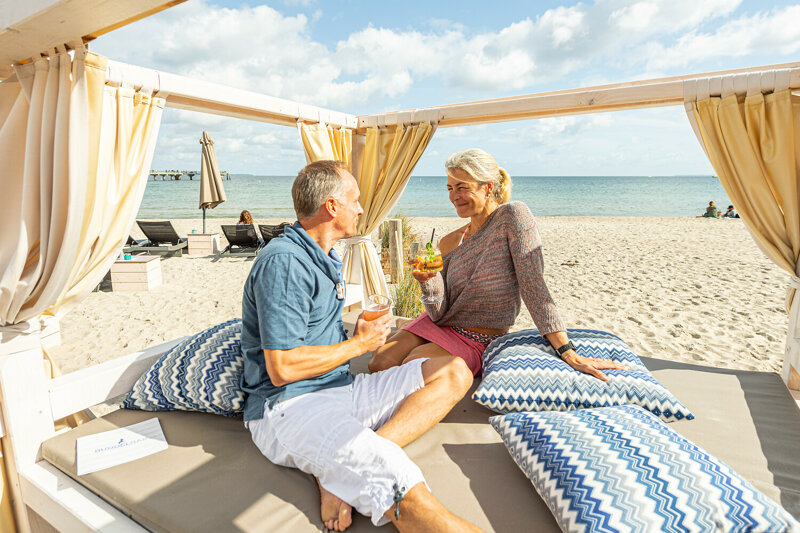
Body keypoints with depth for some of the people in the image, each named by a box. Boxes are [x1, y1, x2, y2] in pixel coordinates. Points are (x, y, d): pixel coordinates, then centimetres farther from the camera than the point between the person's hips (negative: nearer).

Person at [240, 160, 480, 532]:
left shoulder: (326, 259, 17)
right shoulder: (283, 262, -15)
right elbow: (281, 369, -20)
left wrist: (364, 334, 11)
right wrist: (358, 344, -8)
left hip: (340, 389, 11)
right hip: (287, 406, -11)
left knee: (454, 373, -7)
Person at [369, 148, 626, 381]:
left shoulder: (513, 216, -15)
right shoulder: (449, 243, 0)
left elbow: (533, 285, -21)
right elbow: (439, 313, -4)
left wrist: (568, 353, -26)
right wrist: (428, 280, -25)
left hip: (476, 342, -4)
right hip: (437, 326, 5)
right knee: (379, 364, -11)